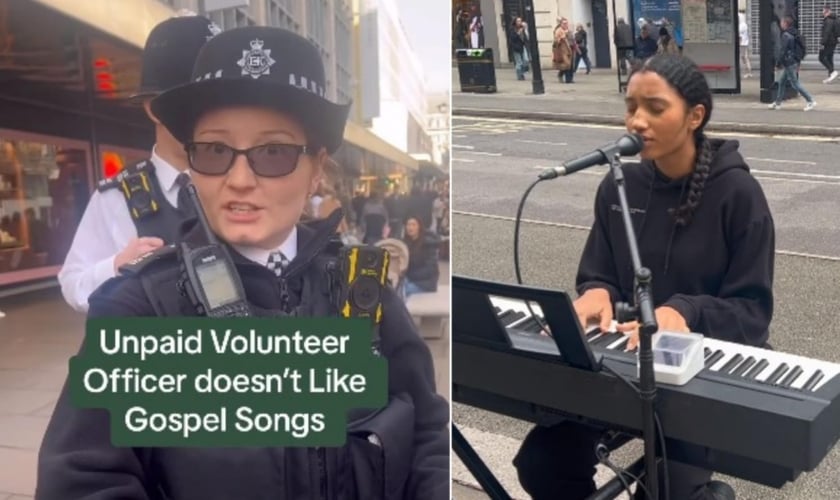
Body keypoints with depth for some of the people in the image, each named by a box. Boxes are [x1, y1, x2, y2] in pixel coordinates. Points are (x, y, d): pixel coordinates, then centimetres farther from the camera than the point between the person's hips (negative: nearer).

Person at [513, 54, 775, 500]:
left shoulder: (738, 194, -10)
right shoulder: (619, 186, 3)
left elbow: (753, 309, -10)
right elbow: (597, 276, 7)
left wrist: (684, 312, -29)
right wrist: (597, 294, -18)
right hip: (626, 356, 4)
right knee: (541, 463, -14)